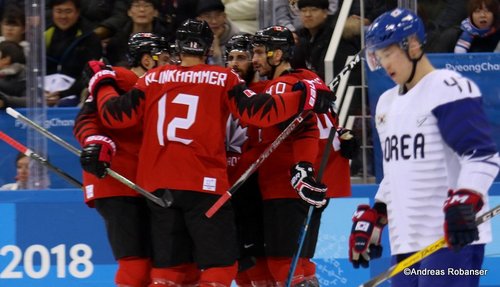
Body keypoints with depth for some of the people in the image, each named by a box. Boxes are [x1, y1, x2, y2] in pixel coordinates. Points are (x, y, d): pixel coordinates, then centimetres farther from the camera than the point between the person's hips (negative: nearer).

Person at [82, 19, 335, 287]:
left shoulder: (152, 79, 8)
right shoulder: (223, 79, 1)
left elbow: (116, 116, 8)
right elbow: (258, 111, -8)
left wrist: (102, 84, 26)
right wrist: (306, 97, 0)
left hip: (158, 187, 4)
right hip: (204, 185, -4)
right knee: (220, 265, 1)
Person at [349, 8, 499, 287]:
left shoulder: (448, 88, -9)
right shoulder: (388, 103, 20)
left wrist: (464, 204, -28)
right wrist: (372, 218, 23)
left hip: (452, 238, -9)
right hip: (406, 242, 9)